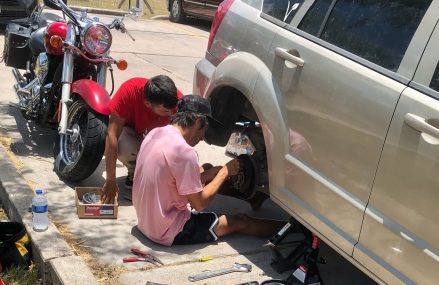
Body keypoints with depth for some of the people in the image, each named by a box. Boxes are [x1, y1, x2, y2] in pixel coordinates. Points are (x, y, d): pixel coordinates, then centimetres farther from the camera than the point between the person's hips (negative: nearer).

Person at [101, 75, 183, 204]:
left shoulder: (179, 102, -31)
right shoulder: (129, 91, -36)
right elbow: (112, 136, -34)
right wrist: (110, 181, -33)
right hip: (132, 130, -1)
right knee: (123, 146, -35)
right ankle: (133, 171, -1)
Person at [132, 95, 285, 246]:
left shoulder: (155, 133, 1)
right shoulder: (184, 152, -26)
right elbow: (199, 204, -16)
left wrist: (210, 173, 4)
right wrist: (225, 172, -6)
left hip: (145, 220, 9)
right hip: (171, 233, -8)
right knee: (239, 222, 7)